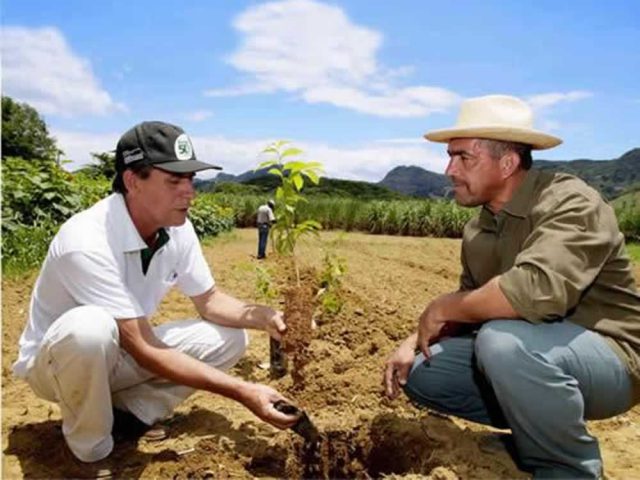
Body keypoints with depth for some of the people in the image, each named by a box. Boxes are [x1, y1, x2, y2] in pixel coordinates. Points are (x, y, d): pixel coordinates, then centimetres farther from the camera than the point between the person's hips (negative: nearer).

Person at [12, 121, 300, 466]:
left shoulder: (177, 229, -13)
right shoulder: (87, 243, -34)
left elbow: (209, 300, -1)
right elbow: (146, 352, -34)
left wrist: (261, 316, -22)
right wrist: (243, 392, -35)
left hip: (120, 354, 6)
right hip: (54, 362, -5)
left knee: (230, 337, -7)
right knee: (91, 327, -40)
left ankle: (127, 409, -1)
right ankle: (89, 444, -10)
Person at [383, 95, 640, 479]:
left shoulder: (571, 203, -22)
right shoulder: (478, 230, 2)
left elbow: (534, 291, -39)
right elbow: (473, 307, 12)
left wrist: (441, 308, -24)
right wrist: (415, 342, -4)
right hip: (525, 360, 8)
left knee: (503, 341, -36)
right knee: (420, 373, 0)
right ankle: (536, 425, 10)